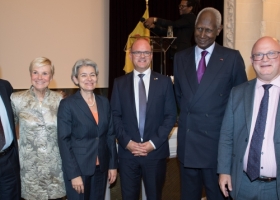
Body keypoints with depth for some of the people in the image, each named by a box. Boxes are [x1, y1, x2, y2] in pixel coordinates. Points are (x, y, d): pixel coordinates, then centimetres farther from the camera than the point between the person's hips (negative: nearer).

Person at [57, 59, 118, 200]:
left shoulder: (104, 102, 5)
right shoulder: (67, 104, -9)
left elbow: (110, 135, 8)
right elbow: (64, 141, -12)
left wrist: (113, 165, 5)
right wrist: (74, 174, -15)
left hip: (101, 167, 5)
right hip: (79, 167, -4)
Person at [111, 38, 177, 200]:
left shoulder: (164, 82, 3)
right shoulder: (120, 83, 6)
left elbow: (171, 115, -1)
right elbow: (115, 116, 3)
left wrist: (153, 143, -10)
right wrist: (127, 142, -9)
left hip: (156, 151, 0)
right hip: (127, 151, 1)